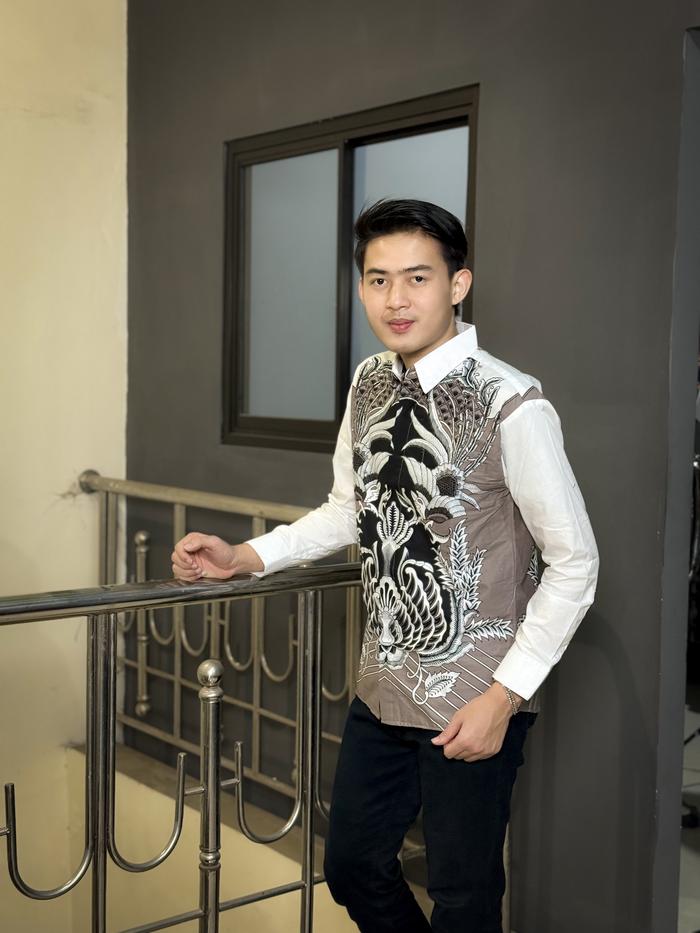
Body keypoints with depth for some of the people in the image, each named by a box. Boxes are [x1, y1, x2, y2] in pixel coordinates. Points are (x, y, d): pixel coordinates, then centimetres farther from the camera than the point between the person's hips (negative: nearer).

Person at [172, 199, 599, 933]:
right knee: (352, 868, 20)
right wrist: (244, 557, 4)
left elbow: (574, 562, -14)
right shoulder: (369, 384, 2)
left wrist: (505, 694, -16)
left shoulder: (510, 405, -20)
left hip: (471, 704, -6)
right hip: (383, 689, 7)